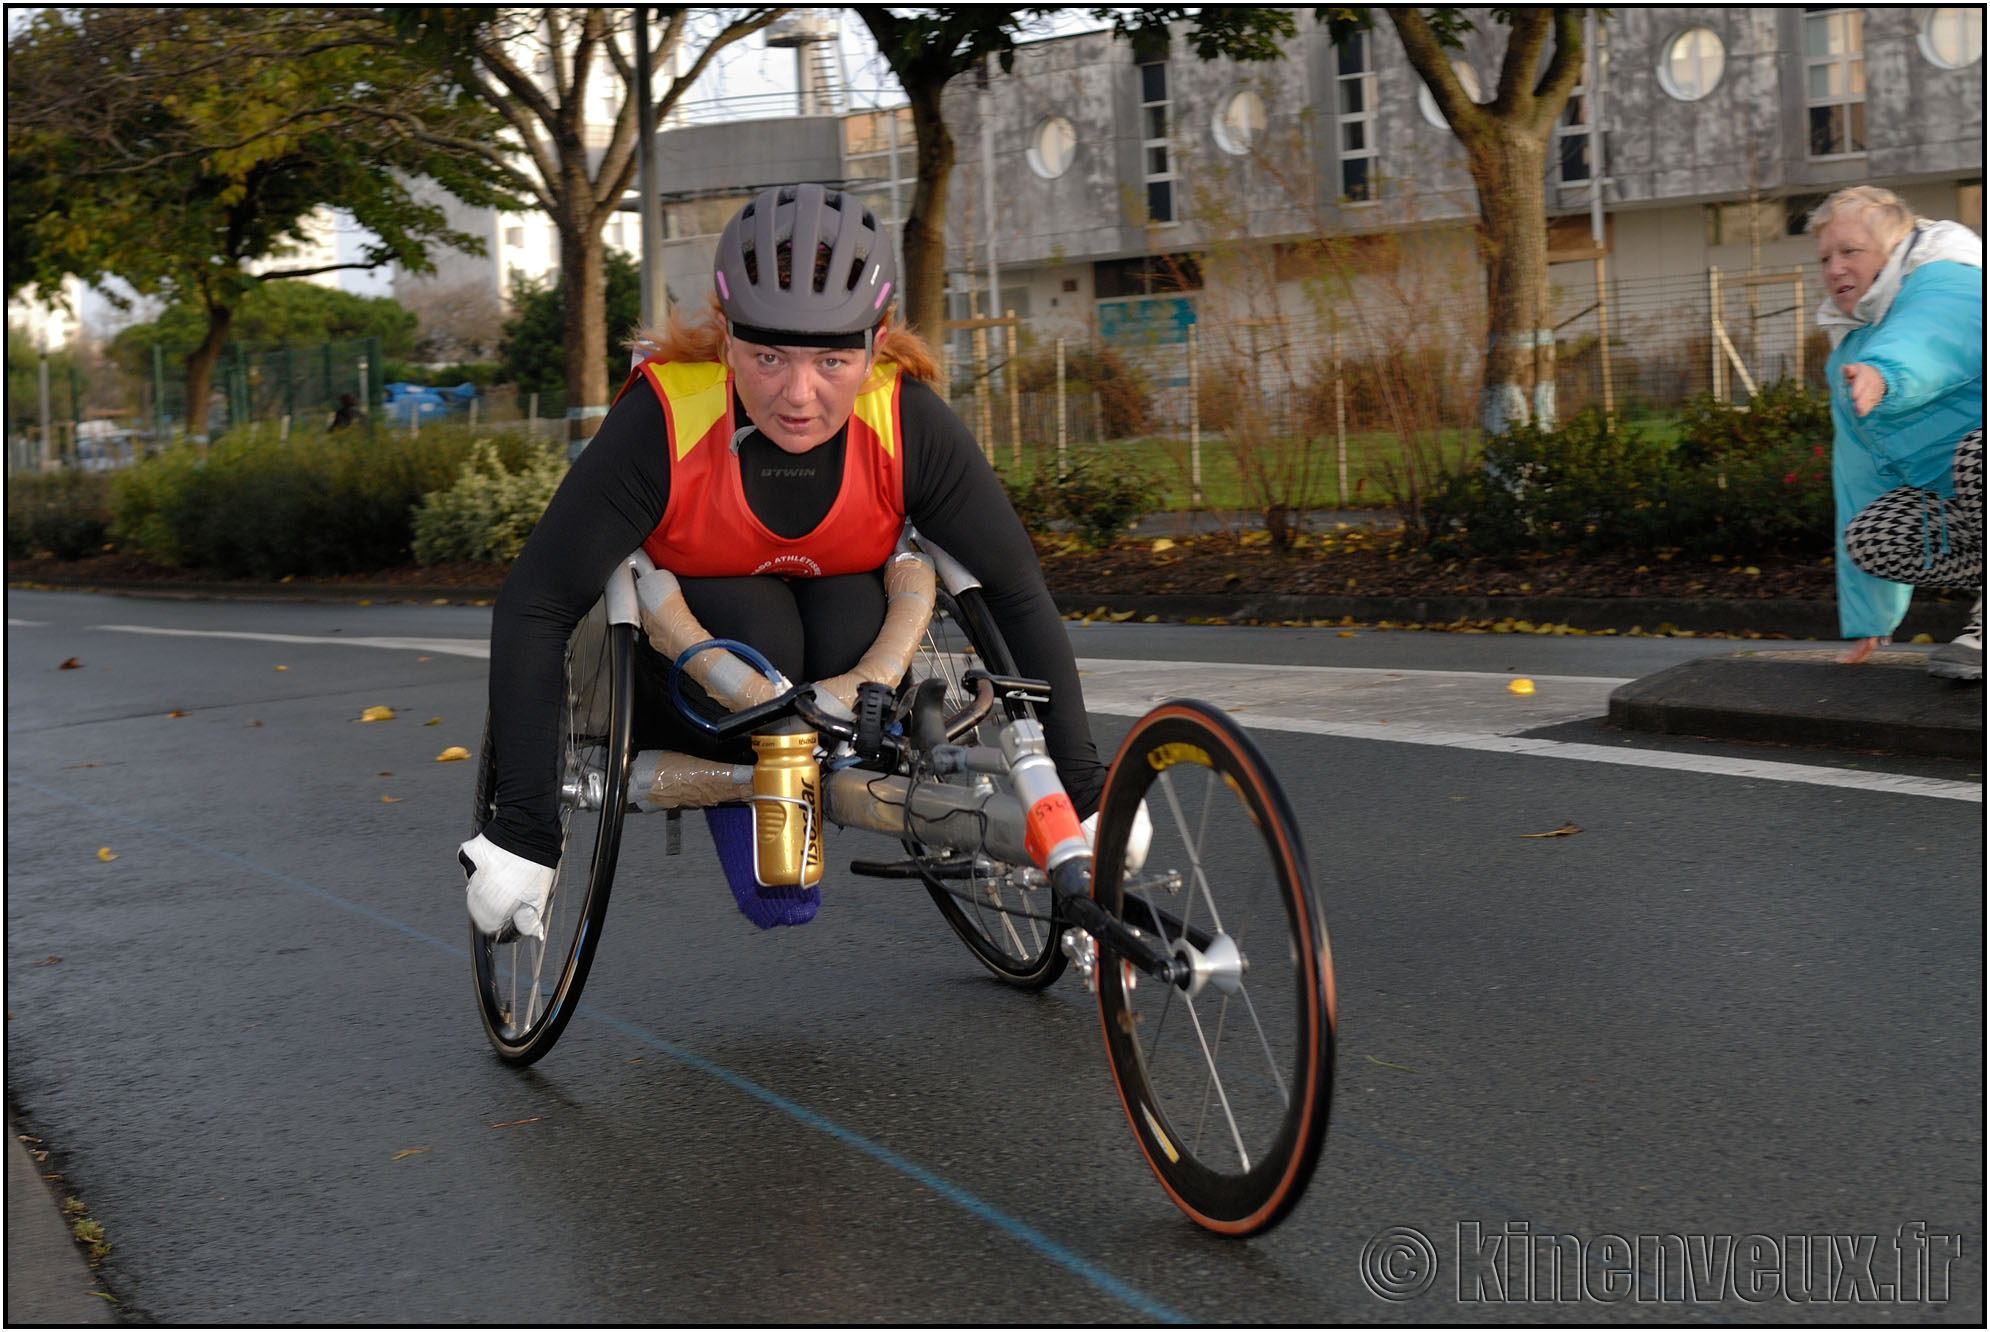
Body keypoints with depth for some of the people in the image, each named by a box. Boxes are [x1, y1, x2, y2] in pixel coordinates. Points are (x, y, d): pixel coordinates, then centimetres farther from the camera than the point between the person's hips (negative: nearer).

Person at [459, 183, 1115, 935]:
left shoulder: (910, 424, -28)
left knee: (859, 617, -30)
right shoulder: (664, 417, -34)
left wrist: (1086, 795, -21)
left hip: (840, 608, 2)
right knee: (755, 627, -33)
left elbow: (1020, 599, -20)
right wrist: (521, 831, -35)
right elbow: (533, 610, -31)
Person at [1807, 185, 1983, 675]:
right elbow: (1862, 484, 16)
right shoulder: (1849, 355, 15)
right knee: (1870, 538, -18)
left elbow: (1928, 340, -38)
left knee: (1974, 456, -38)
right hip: (1957, 503, 7)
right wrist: (1866, 625, 15)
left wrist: (1884, 373, -63)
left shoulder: (1946, 282, -10)